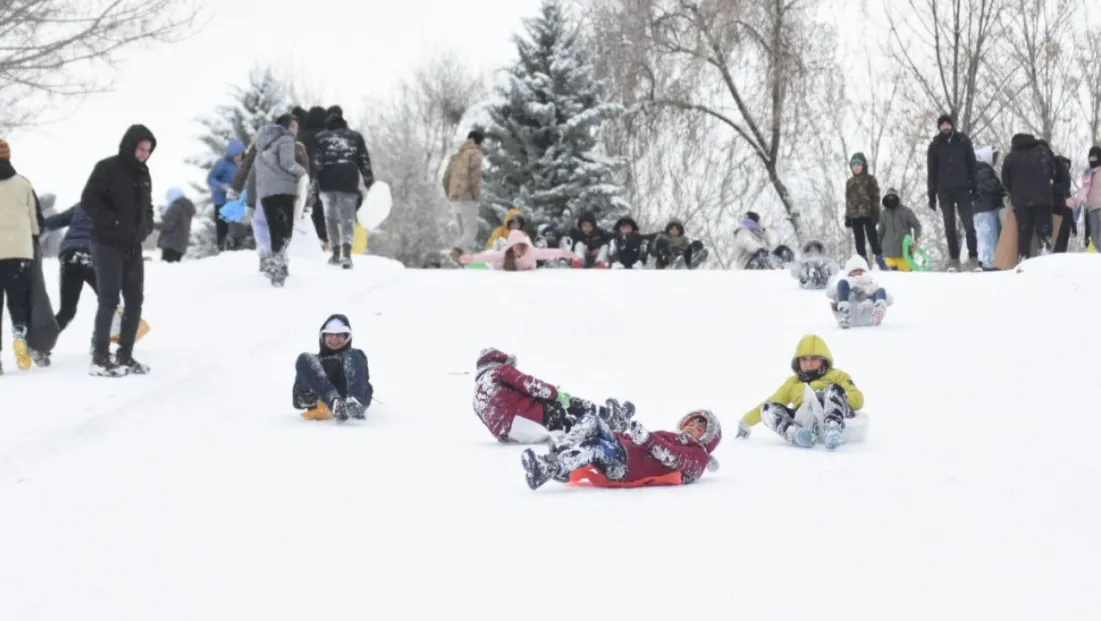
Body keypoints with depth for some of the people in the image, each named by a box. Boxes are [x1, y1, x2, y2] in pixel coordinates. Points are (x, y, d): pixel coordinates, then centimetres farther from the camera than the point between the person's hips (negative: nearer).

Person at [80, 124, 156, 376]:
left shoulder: (143, 173, 11)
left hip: (133, 247, 7)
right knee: (109, 301, -8)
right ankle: (100, 358, -2)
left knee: (134, 301, 6)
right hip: (107, 245, -7)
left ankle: (125, 356, 14)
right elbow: (88, 201, -16)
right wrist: (116, 223, -20)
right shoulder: (107, 168, -10)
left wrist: (146, 228, 3)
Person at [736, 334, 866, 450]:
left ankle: (833, 430, -52)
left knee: (834, 390, -26)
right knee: (769, 409, -14)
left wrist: (839, 395, -6)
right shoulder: (793, 383, 32)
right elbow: (770, 403, 31)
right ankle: (796, 433, -45)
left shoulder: (838, 377, 23)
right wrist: (746, 422, 26)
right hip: (807, 425, 2)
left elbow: (858, 400, 10)